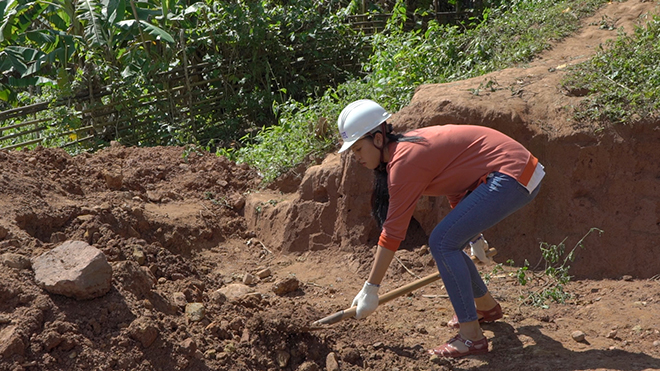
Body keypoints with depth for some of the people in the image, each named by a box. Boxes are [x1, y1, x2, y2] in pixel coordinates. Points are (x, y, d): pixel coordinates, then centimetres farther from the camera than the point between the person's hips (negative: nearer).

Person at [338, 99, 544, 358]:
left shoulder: (404, 161, -18)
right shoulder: (407, 145, 10)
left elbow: (393, 232, -17)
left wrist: (370, 289, -11)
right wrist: (471, 232, 34)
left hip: (511, 176, -10)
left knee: (442, 243, -13)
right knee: (449, 243, 14)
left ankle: (472, 338, -12)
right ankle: (486, 307, 36)